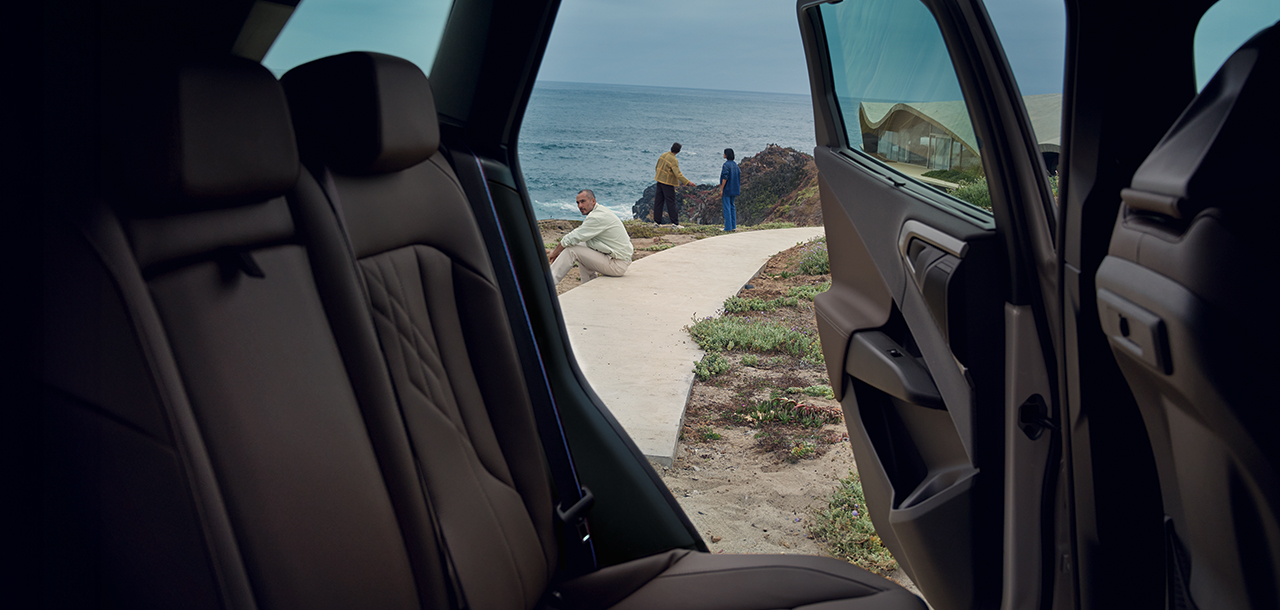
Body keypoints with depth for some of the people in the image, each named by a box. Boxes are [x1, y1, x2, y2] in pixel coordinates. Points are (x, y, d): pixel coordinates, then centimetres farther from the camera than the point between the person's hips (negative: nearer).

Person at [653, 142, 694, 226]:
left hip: (659, 181, 8)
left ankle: (657, 221, 12)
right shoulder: (673, 160, -20)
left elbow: (657, 167, 15)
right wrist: (688, 182, -24)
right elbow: (678, 174, -26)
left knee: (658, 201, 10)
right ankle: (675, 222, 1)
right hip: (667, 183, -8)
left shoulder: (663, 155, 3)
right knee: (671, 203, -2)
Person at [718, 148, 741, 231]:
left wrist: (721, 189, -16)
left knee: (727, 207, -3)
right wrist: (737, 189, 17)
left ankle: (728, 227, -4)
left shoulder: (726, 165, -15)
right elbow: (739, 176, 10)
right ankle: (733, 226, 14)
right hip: (733, 189, 8)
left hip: (727, 189, -8)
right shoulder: (735, 164, 8)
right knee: (732, 206, 15)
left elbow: (725, 177, -20)